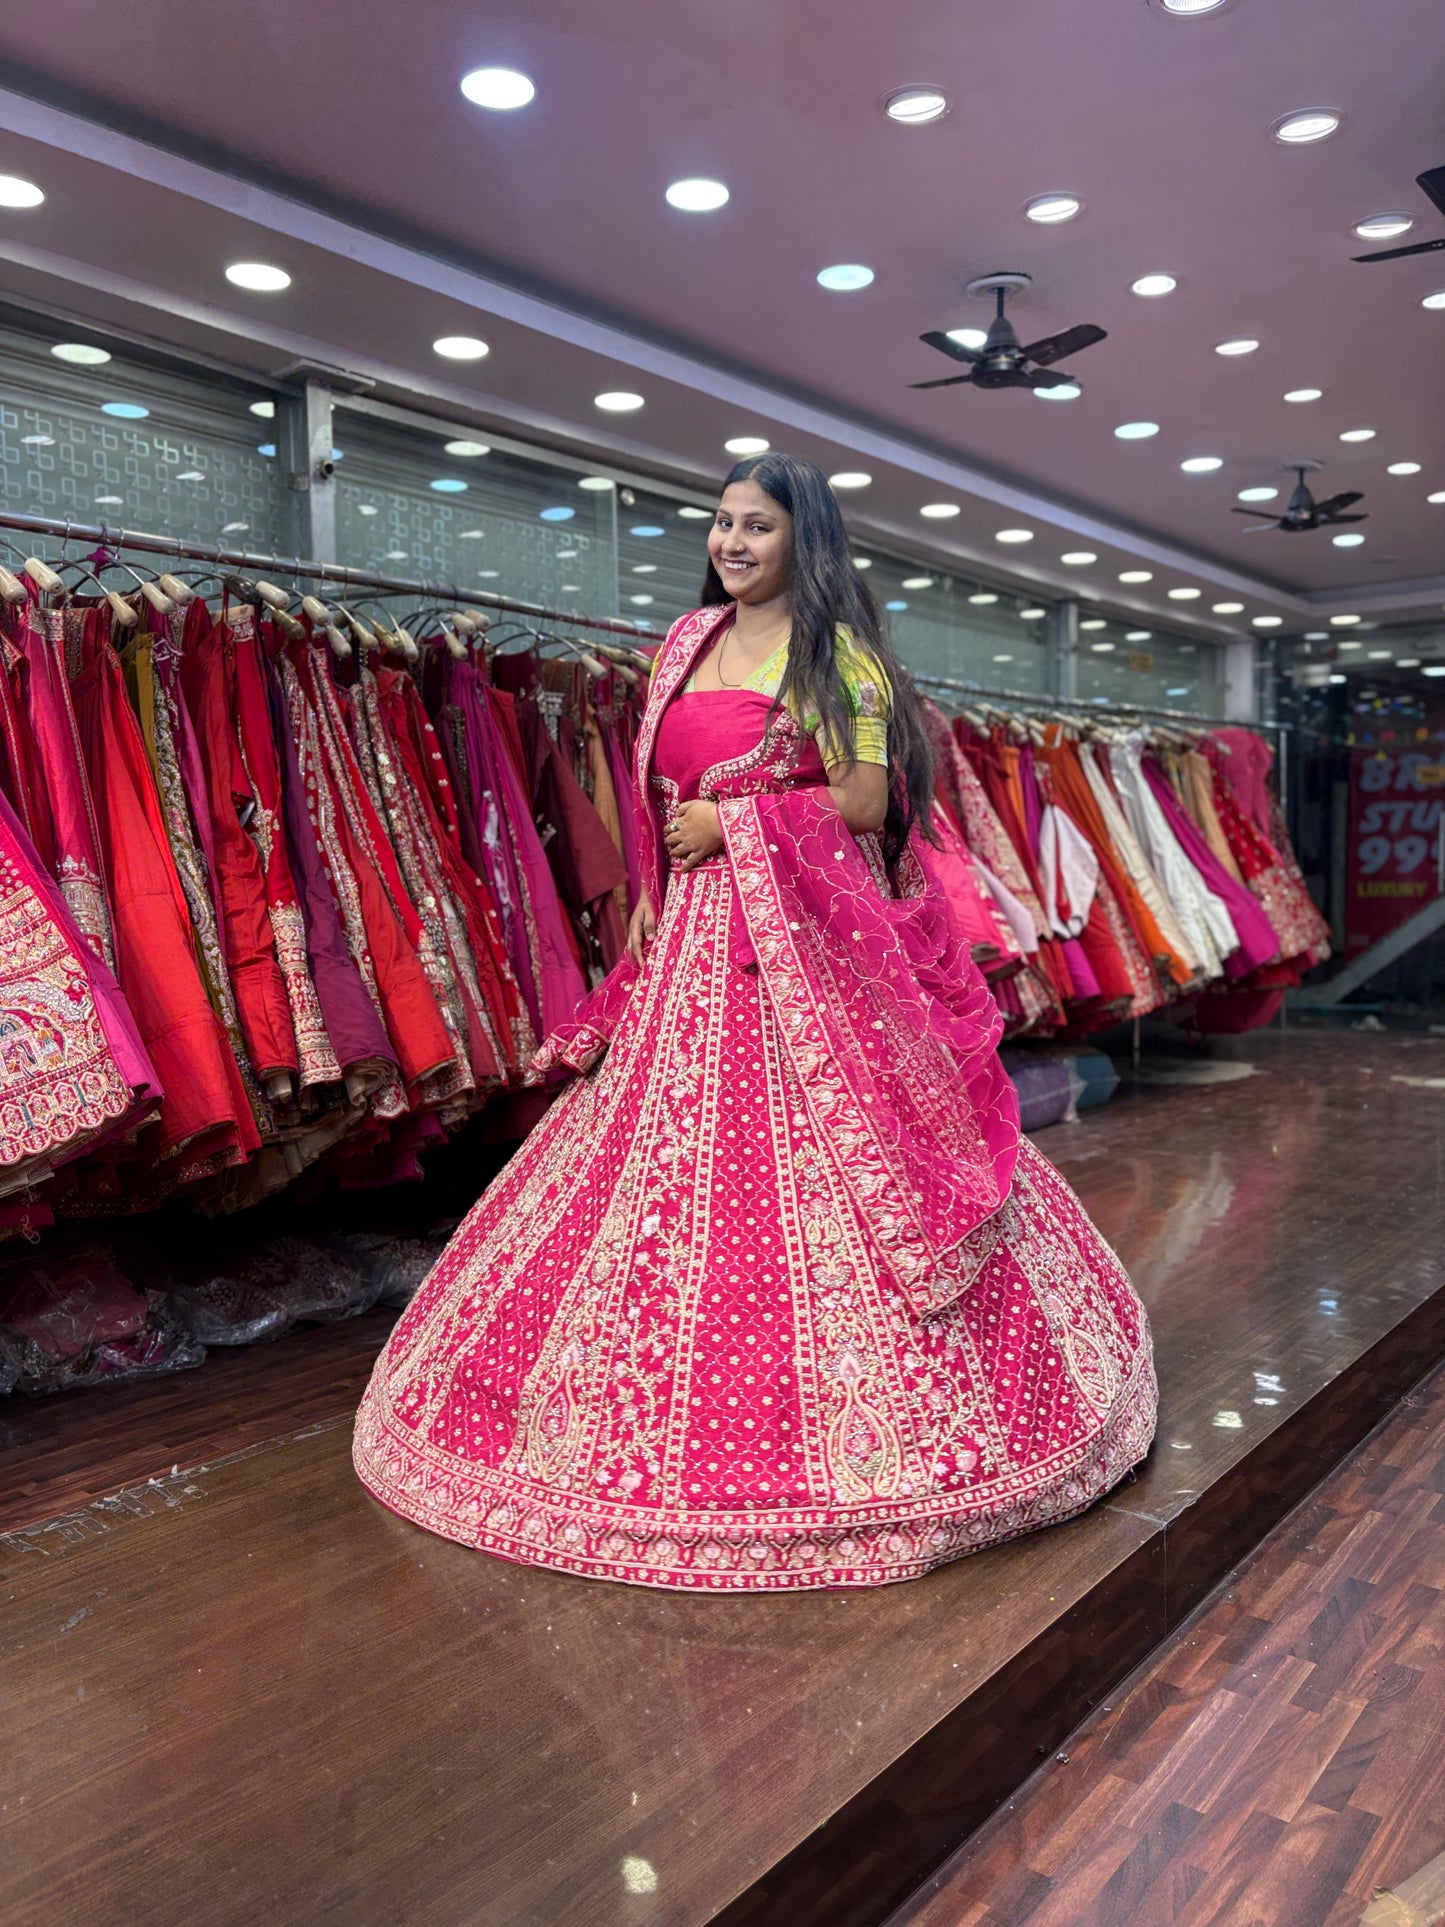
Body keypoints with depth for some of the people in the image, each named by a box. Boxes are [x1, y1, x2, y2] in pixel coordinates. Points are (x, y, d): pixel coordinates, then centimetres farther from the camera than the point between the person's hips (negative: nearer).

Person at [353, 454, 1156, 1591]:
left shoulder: (836, 651, -2)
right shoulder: (686, 647, 17)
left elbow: (866, 797, -11)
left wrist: (732, 824, -11)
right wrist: (652, 895, 12)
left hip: (808, 940, -6)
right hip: (695, 940, 6)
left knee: (814, 1152, -4)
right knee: (673, 1157, 7)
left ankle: (838, 1409, 13)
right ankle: (682, 1406, 21)